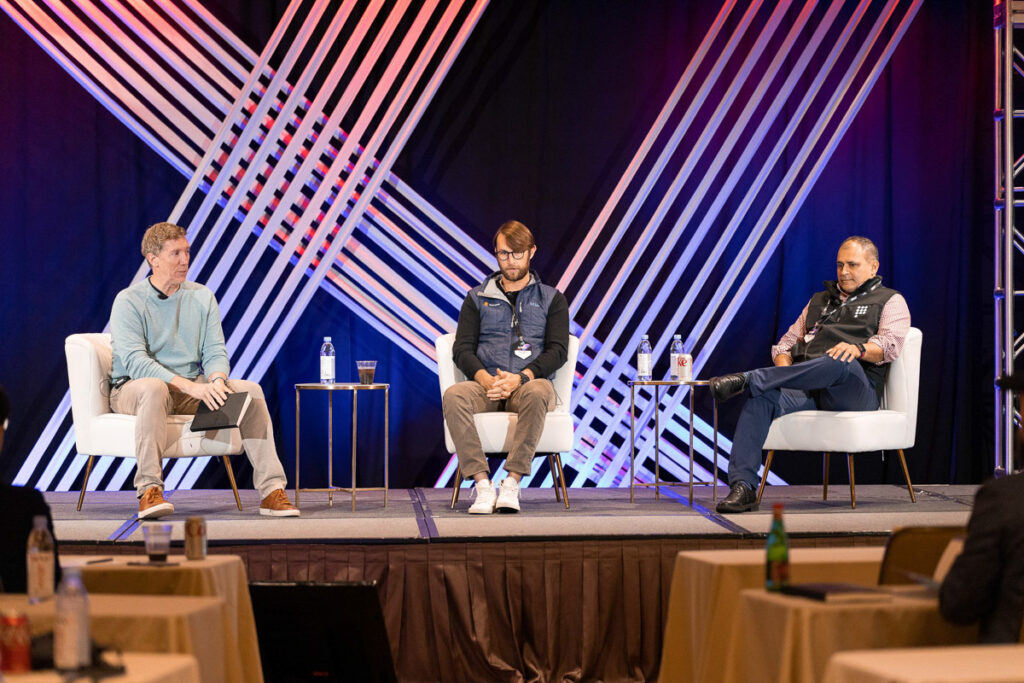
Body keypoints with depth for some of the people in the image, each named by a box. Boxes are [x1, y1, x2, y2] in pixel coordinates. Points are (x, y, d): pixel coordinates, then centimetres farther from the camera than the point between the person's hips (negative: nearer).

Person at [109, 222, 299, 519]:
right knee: (153, 388, -40)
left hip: (192, 389, 5)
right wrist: (191, 386, -32)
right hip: (132, 390, -5)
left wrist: (216, 380, -22)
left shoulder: (202, 297, 9)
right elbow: (135, 362, -21)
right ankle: (149, 490, -44)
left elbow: (215, 353, 3)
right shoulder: (128, 301, -8)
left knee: (250, 389, -17)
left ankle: (272, 490, -21)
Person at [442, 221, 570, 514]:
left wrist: (521, 377, -15)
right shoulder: (478, 297, 19)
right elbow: (462, 348, 9)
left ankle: (512, 482, -40)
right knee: (453, 395, -34)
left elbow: (558, 350, 3)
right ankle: (482, 484, -37)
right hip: (485, 386, 1)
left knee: (537, 392, -40)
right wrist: (484, 378, -13)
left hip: (530, 383, -1)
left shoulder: (552, 299, 16)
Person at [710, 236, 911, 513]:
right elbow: (788, 342, 28)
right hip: (806, 391, 4)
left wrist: (859, 348, -25)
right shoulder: (820, 300, 33)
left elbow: (891, 344, -3)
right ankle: (742, 487, -36)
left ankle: (747, 380, -41)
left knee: (842, 363, -41)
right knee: (762, 399, -29)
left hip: (855, 391, -4)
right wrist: (783, 363, 3)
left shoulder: (890, 301, 17)